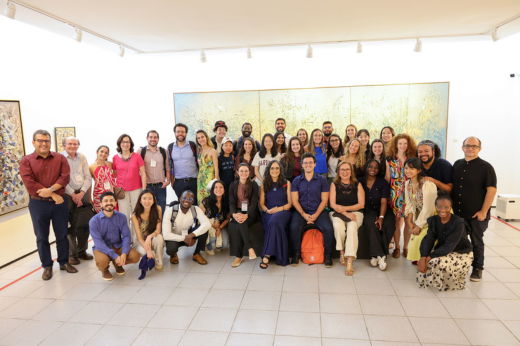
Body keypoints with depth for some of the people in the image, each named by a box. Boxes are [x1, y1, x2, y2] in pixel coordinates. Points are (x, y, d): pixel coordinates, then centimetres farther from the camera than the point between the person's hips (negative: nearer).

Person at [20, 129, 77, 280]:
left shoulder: (60, 158, 4)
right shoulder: (26, 161, -1)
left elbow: (65, 177, -6)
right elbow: (29, 184, -12)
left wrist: (50, 190, -20)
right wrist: (53, 195, -15)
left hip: (59, 202, 1)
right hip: (38, 204, -1)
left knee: (62, 234, 10)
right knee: (42, 237, 9)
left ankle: (64, 262, 25)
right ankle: (47, 266, 23)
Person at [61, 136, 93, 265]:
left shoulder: (82, 158, 10)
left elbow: (88, 178, 6)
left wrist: (81, 193, -7)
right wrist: (73, 195, -12)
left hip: (83, 193, 4)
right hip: (68, 195, -4)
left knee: (85, 224, 5)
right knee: (70, 225, -1)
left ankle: (82, 251, 21)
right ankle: (71, 254, 12)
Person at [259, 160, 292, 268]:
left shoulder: (286, 183, 12)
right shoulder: (264, 185, 17)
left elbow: (290, 203, 7)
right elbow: (261, 204, 13)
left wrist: (279, 209, -12)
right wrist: (268, 210, -9)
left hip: (283, 211, -1)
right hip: (268, 213, 2)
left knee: (274, 220, -38)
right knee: (276, 226, -35)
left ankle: (266, 255, -37)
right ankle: (280, 258, -29)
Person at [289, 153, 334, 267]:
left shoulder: (322, 180, 7)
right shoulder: (296, 181, 9)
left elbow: (324, 200, 2)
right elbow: (294, 200, 3)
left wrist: (316, 215, -12)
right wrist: (304, 214, -12)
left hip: (318, 211, 0)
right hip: (301, 211, 1)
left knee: (328, 228, -27)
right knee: (294, 227, -28)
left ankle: (327, 254, -4)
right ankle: (297, 253, -7)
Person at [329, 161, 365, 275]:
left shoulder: (357, 185, 9)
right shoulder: (334, 185, 8)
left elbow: (361, 204, 1)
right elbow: (332, 204, -2)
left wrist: (345, 208, -11)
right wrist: (346, 214, -15)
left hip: (355, 212, 0)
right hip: (337, 213, 0)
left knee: (352, 227, -32)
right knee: (338, 225, -34)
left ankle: (350, 261, -34)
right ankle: (341, 252, -12)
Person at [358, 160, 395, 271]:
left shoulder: (383, 182, 6)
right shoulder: (360, 181, 6)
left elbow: (384, 201, -4)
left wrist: (381, 217, -19)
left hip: (382, 211, 1)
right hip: (367, 211, -1)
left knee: (389, 226, -29)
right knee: (371, 225, -33)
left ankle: (375, 255, -20)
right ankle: (381, 256, -26)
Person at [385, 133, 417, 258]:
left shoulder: (412, 159, 3)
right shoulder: (390, 159, 5)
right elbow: (387, 178, 9)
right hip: (395, 194, 0)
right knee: (396, 221, 4)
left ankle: (406, 247, 19)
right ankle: (397, 247, 18)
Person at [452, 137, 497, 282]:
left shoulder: (485, 167, -8)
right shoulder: (457, 164, 7)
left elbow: (492, 190, -11)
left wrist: (483, 211, -15)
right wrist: (450, 205, 8)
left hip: (476, 215, -4)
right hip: (457, 213, 4)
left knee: (476, 242, 9)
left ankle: (477, 268, 24)